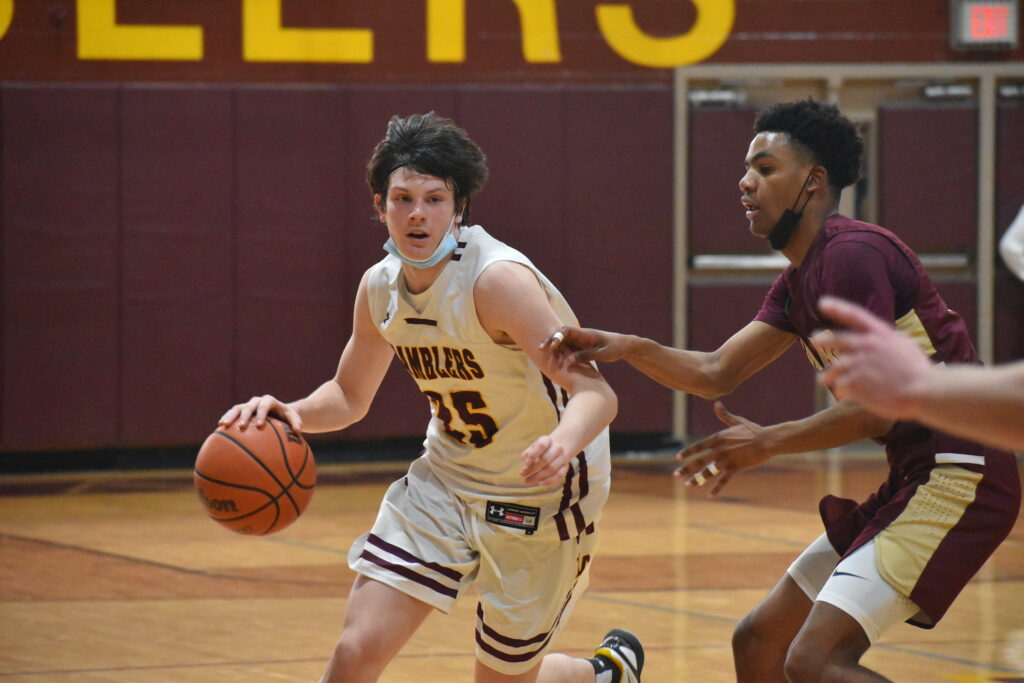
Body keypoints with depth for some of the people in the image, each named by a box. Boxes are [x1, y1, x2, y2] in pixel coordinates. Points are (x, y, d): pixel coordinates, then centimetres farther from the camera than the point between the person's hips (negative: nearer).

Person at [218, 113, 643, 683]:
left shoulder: (497, 279, -26)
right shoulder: (380, 287, -4)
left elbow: (596, 393, -33)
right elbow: (350, 396, 12)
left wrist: (563, 444, -55)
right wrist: (290, 413, -10)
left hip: (539, 494, -5)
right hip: (445, 480, 5)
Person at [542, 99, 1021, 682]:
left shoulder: (851, 253, -15)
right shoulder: (801, 279, 17)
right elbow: (718, 373, 13)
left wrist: (767, 444, -10)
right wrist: (624, 348, -3)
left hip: (958, 478, -11)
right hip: (913, 480, 11)